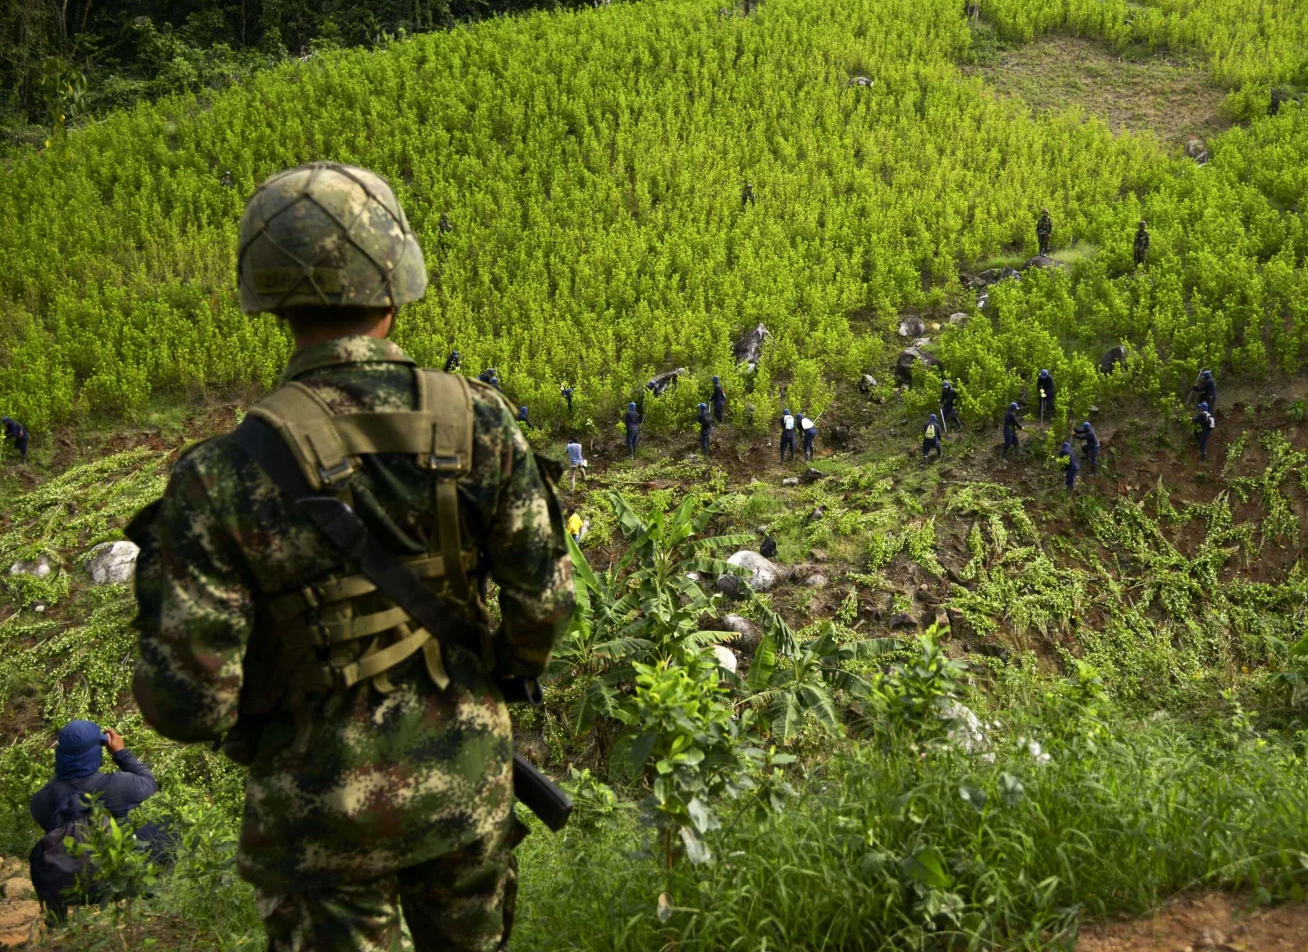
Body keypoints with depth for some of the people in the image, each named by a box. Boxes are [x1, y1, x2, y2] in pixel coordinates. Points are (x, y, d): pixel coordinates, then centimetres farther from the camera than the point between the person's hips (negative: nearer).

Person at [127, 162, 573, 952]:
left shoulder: (227, 475, -22)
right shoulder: (480, 422, -14)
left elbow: (191, 703, -19)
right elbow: (544, 605, -6)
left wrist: (162, 579, 1)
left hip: (324, 809, -2)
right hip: (468, 782, 2)